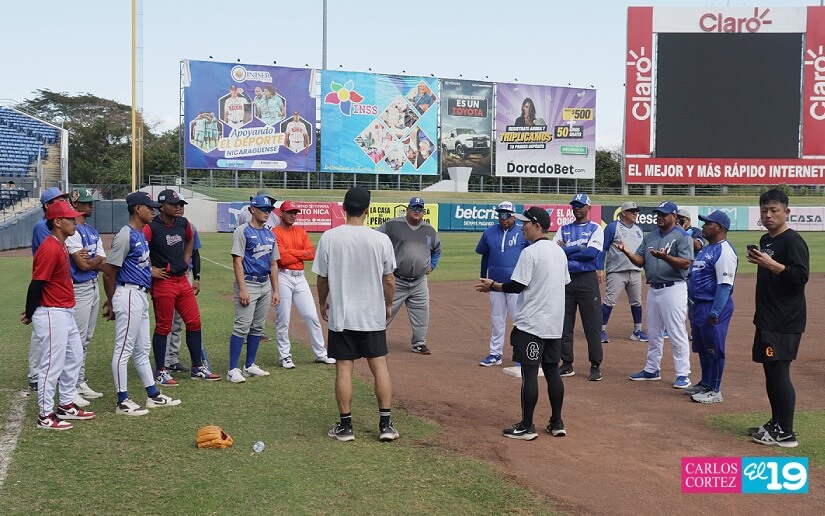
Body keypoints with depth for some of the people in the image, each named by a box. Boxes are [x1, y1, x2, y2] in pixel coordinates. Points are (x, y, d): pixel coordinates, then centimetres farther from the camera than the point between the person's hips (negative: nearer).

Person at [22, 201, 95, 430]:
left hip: (66, 313, 10)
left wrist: (33, 311, 12)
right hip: (51, 315, -10)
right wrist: (30, 314, -8)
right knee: (53, 365, -3)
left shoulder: (61, 246, 11)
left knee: (74, 357, 18)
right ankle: (45, 416, 7)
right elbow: (36, 284, -19)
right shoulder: (49, 249, -20)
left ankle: (66, 405, 30)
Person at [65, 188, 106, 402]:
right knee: (77, 339, -4)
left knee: (86, 338, 14)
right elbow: (83, 265, -18)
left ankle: (80, 382, 22)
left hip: (94, 286, 9)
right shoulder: (72, 231, -13)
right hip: (79, 289, -9)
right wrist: (97, 259, 0)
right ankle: (76, 384, 2)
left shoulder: (93, 231, 15)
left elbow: (103, 264, 8)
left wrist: (89, 259, -10)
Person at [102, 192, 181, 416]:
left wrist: (112, 301, 17)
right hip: (128, 295, -10)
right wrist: (112, 302, -7)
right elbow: (109, 271, -16)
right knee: (124, 349, -3)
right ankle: (123, 401, 2)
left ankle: (153, 395, 24)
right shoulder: (125, 236, -16)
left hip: (141, 296, 10)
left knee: (142, 349, 15)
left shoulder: (141, 234, 13)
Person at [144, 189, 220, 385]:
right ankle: (161, 372, 13)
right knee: (163, 328, 1)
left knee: (194, 322, 9)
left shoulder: (183, 223, 7)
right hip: (163, 282, -7)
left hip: (183, 280, 7)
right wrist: (150, 270, -15)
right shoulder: (151, 227, -15)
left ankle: (197, 368, 20)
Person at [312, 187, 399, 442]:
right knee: (380, 366, 8)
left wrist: (322, 303, 16)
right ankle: (386, 424, 9)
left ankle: (345, 426, 11)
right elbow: (389, 279, -1)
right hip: (373, 316, 0)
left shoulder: (329, 238, -8)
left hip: (340, 316, 0)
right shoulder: (381, 239, -8)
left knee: (344, 369, 6)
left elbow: (322, 278, -1)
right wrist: (388, 304, 16)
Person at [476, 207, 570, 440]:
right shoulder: (559, 251, 11)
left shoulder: (530, 252, -14)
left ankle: (526, 426, 0)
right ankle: (557, 423, 17)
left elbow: (517, 286, -16)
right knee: (552, 371, 13)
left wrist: (493, 286, 0)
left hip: (531, 324, -8)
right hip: (555, 324, 8)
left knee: (529, 372, -4)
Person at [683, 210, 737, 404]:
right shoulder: (706, 249, 16)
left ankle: (715, 391, 4)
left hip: (713, 307, -10)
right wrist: (691, 304, 19)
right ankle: (705, 384, 31)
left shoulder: (724, 251, -17)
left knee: (714, 349, -3)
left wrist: (715, 312, -26)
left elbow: (725, 285, -23)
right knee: (702, 348, 18)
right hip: (697, 306, 10)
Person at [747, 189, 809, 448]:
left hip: (786, 322, -9)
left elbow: (801, 276, -23)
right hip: (767, 319, 10)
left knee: (779, 371, -10)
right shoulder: (765, 240, 16)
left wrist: (770, 264, -29)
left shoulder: (793, 241, -12)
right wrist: (758, 260, 10)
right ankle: (776, 423, 24)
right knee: (770, 370, 13)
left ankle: (786, 432, -5)